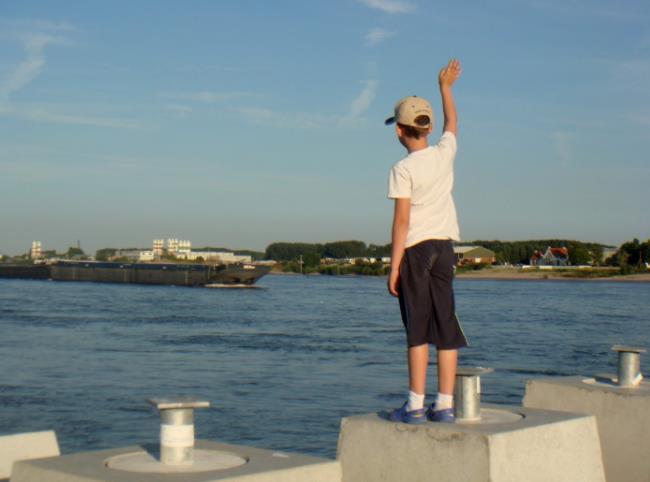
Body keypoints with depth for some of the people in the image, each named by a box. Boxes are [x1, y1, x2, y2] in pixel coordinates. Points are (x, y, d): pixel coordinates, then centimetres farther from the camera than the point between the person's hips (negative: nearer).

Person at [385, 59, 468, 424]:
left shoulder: (403, 170, -10)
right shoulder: (445, 153, 4)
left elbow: (402, 221, -14)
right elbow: (452, 123, 27)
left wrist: (394, 267, -10)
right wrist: (446, 87, 41)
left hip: (415, 249, -5)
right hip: (445, 247, 5)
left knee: (418, 330, -2)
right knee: (446, 327, 5)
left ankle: (416, 405, -1)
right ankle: (445, 404, 7)